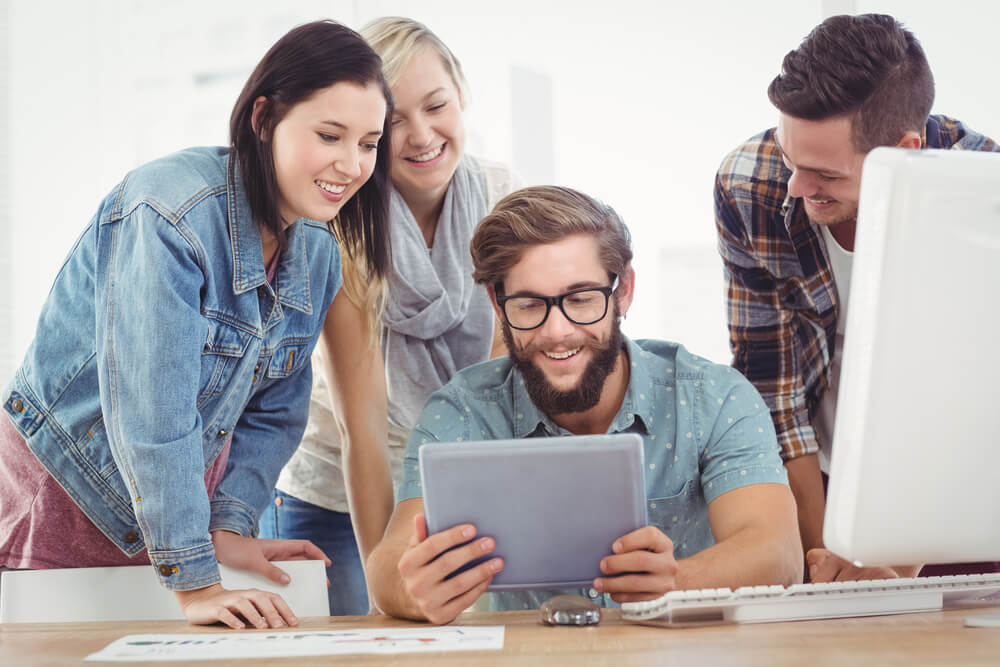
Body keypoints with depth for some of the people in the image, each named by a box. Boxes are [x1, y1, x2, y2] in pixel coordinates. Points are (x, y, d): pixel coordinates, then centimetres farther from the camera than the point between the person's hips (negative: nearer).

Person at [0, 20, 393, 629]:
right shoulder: (172, 215, -28)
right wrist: (194, 582, -30)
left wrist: (229, 527, -10)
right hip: (62, 491, -6)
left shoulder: (319, 250, -3)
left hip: (182, 492, 6)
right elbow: (151, 413, -31)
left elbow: (275, 408, 2)